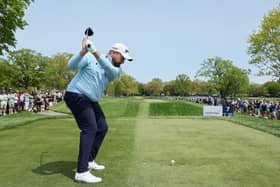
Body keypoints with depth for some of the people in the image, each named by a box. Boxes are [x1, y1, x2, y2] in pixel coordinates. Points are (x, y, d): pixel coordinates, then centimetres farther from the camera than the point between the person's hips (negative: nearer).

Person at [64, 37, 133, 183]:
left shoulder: (117, 70, 3)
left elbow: (110, 70, -20)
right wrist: (84, 51, -32)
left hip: (91, 100, 8)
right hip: (76, 95, -8)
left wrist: (95, 52, -33)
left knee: (102, 127, 10)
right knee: (90, 128, -19)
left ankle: (89, 161, 24)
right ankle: (82, 172, -19)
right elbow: (71, 65, -16)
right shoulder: (90, 58, -8)